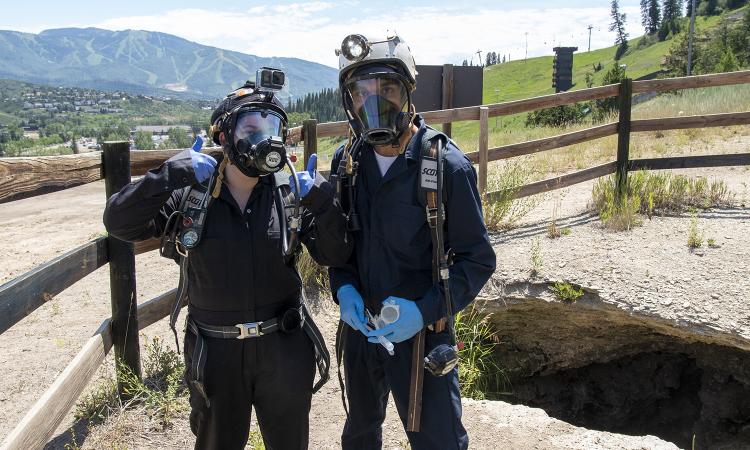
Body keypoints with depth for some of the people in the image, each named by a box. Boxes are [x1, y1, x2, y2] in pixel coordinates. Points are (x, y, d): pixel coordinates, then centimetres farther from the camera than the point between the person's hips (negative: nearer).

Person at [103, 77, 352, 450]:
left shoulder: (290, 194, -5)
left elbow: (334, 255, -6)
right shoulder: (190, 194, -7)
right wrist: (170, 176, -24)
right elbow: (119, 223, -13)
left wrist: (322, 203, -21)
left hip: (283, 348, 1)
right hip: (215, 352, 0)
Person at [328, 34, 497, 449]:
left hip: (421, 333, -5)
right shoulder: (348, 161, -3)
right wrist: (343, 288, -10)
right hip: (360, 325, 5)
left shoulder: (446, 165, -18)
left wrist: (426, 311, -26)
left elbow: (477, 259, -14)